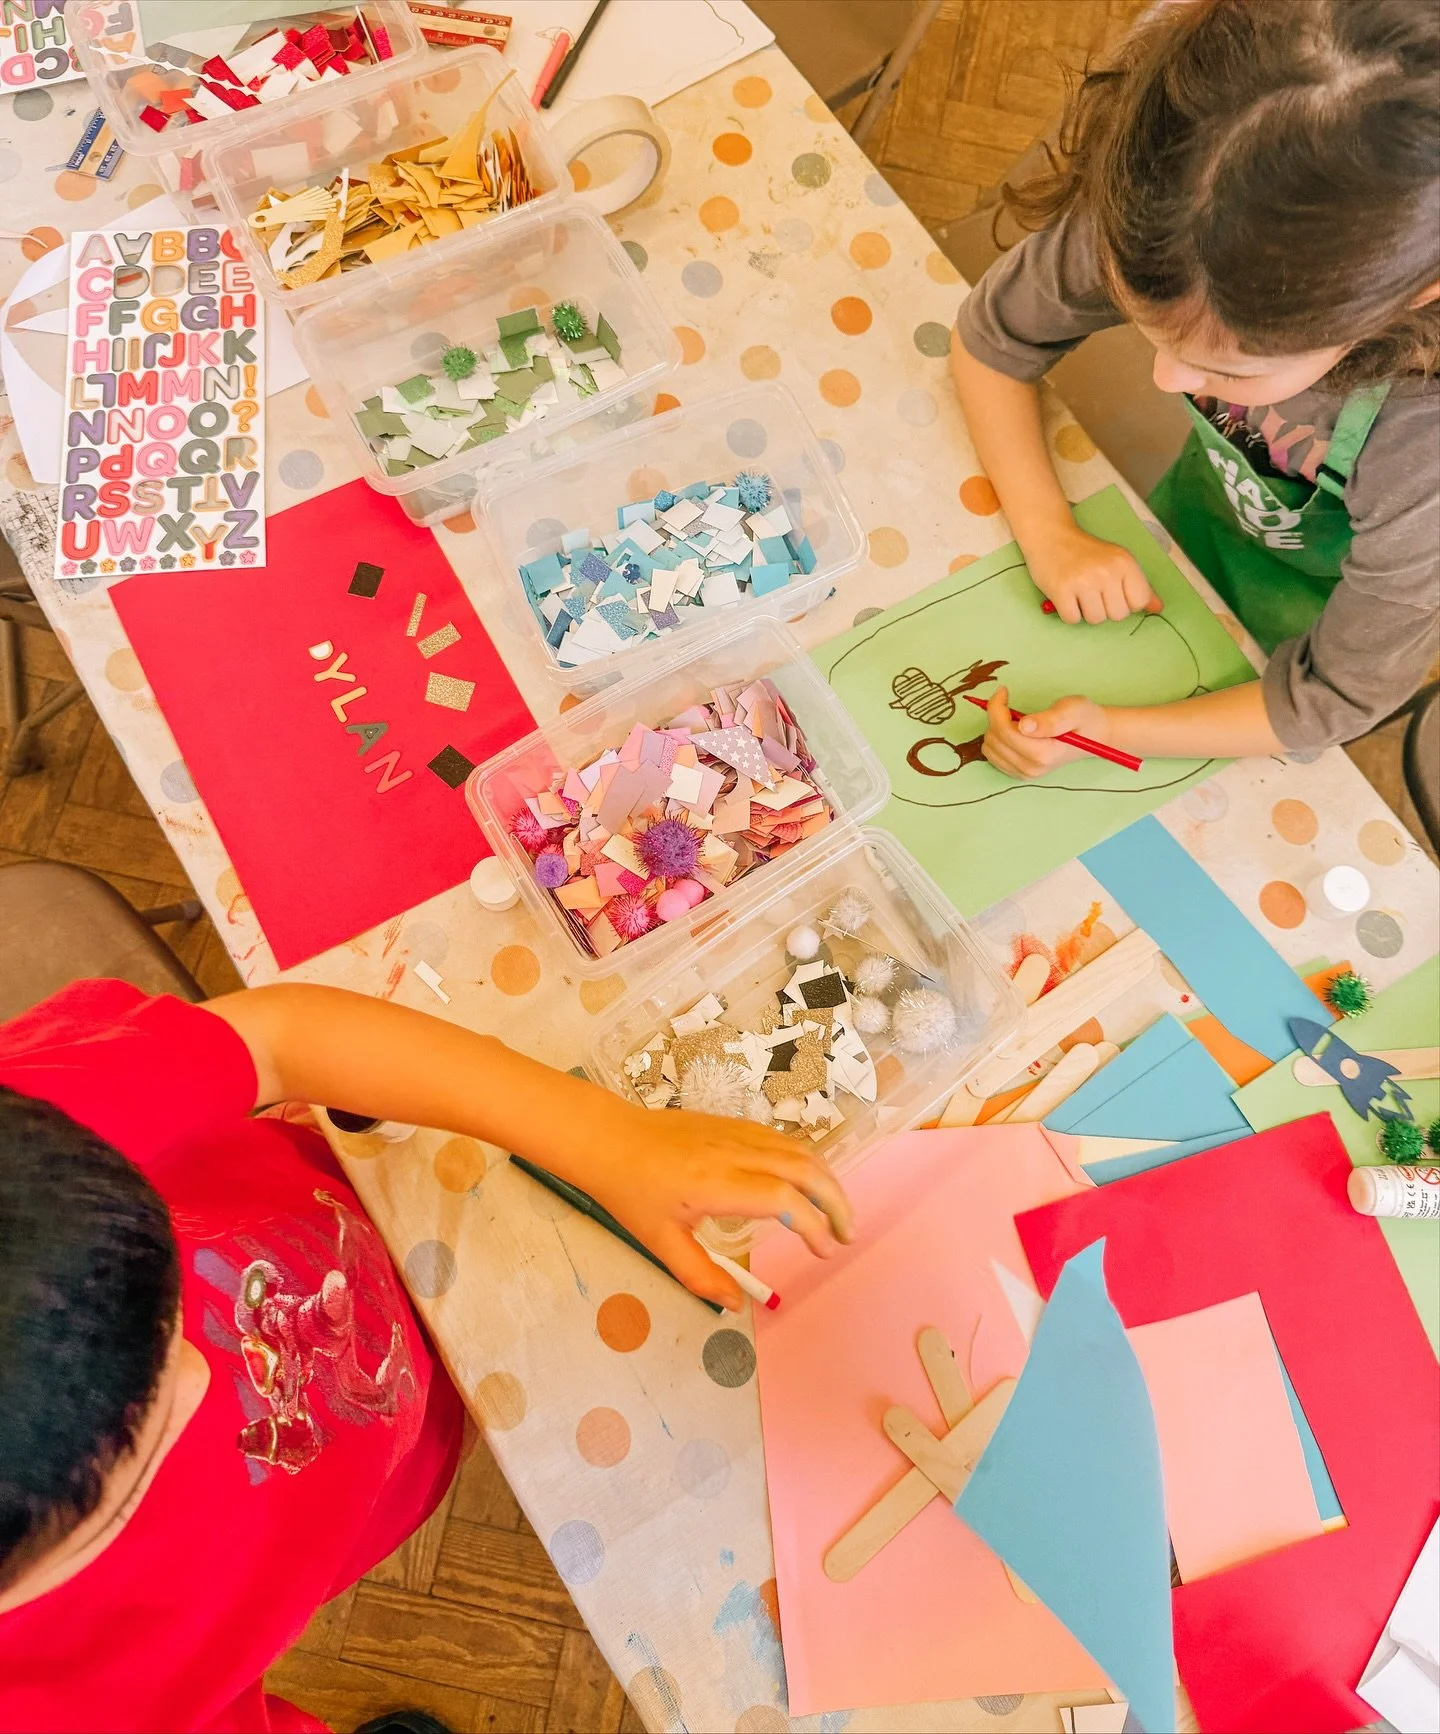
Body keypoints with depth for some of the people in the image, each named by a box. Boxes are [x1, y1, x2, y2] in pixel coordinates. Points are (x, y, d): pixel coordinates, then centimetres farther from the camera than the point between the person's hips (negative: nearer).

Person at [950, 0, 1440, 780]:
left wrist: (1111, 731, -39)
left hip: (1331, 595, -2)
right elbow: (989, 338, -18)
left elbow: (1337, 698, -29)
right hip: (1212, 493, 2)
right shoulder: (1152, 217, -36)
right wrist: (1051, 534, -28)